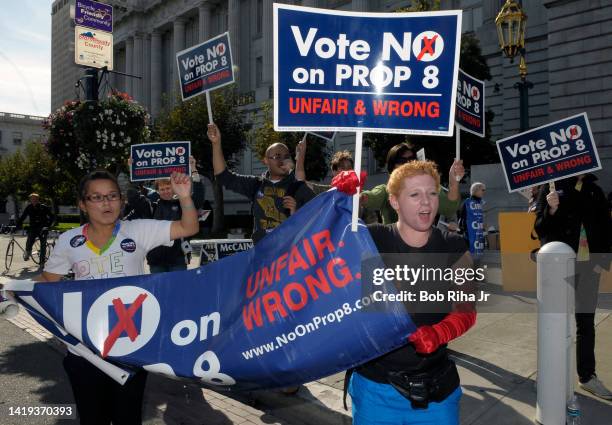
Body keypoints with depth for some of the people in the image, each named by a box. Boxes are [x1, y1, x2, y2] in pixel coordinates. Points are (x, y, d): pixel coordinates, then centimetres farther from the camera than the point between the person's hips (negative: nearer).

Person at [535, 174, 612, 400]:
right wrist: (551, 210, -25)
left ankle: (587, 376, 24)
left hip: (589, 264, 4)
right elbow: (540, 228, -7)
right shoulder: (551, 187, -4)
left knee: (586, 322, 12)